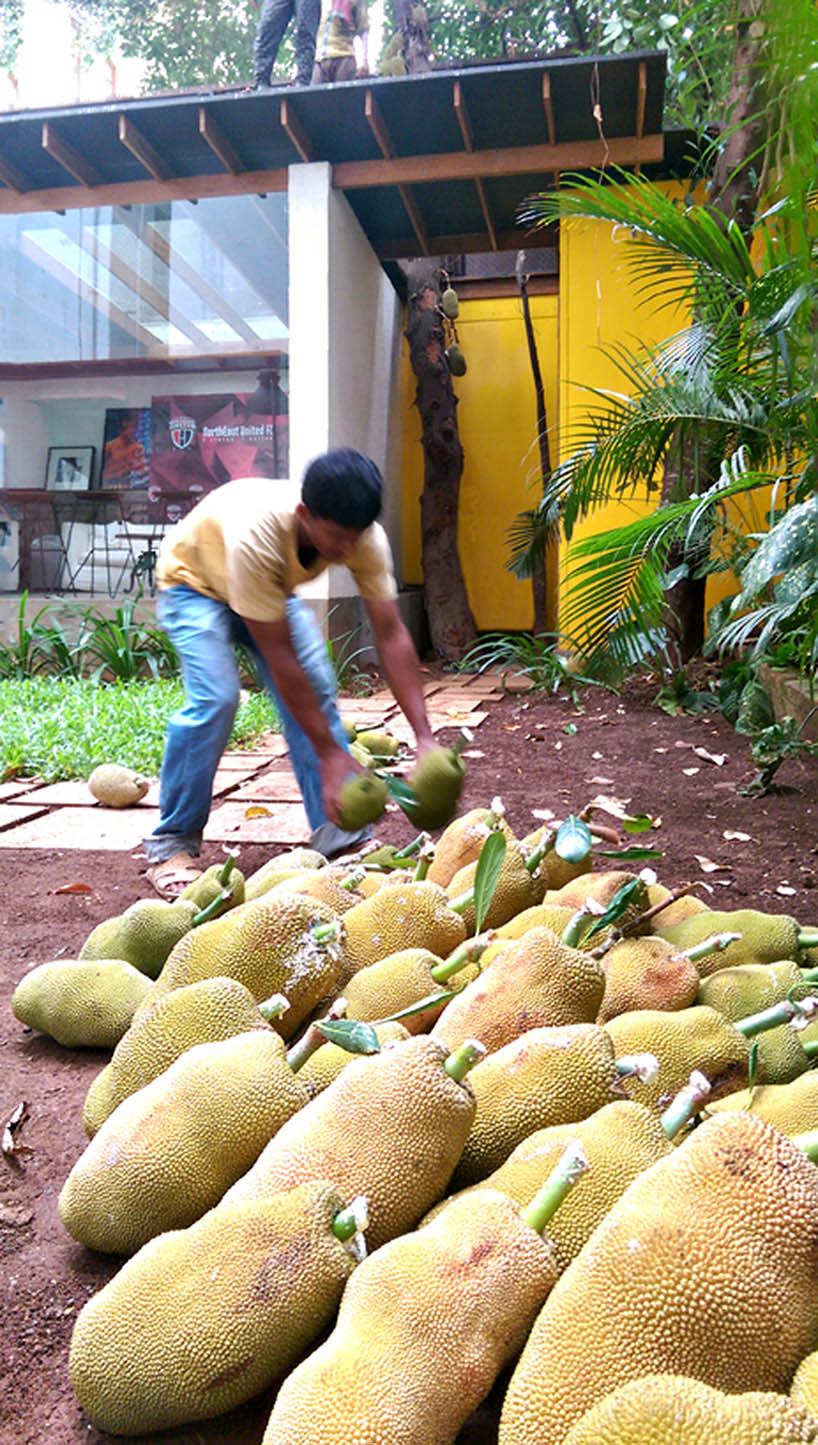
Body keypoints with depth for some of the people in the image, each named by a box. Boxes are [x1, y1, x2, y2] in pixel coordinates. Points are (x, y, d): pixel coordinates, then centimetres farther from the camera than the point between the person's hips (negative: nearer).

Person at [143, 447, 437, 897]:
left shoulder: (365, 538, -29)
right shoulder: (257, 535, -44)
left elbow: (392, 637, -26)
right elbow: (279, 658, -39)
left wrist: (424, 736, -33)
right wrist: (330, 754, -35)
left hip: (272, 588, 5)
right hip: (194, 583, -5)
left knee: (317, 690, -11)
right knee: (214, 697, -25)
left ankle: (339, 838, -3)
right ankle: (171, 845, -9)